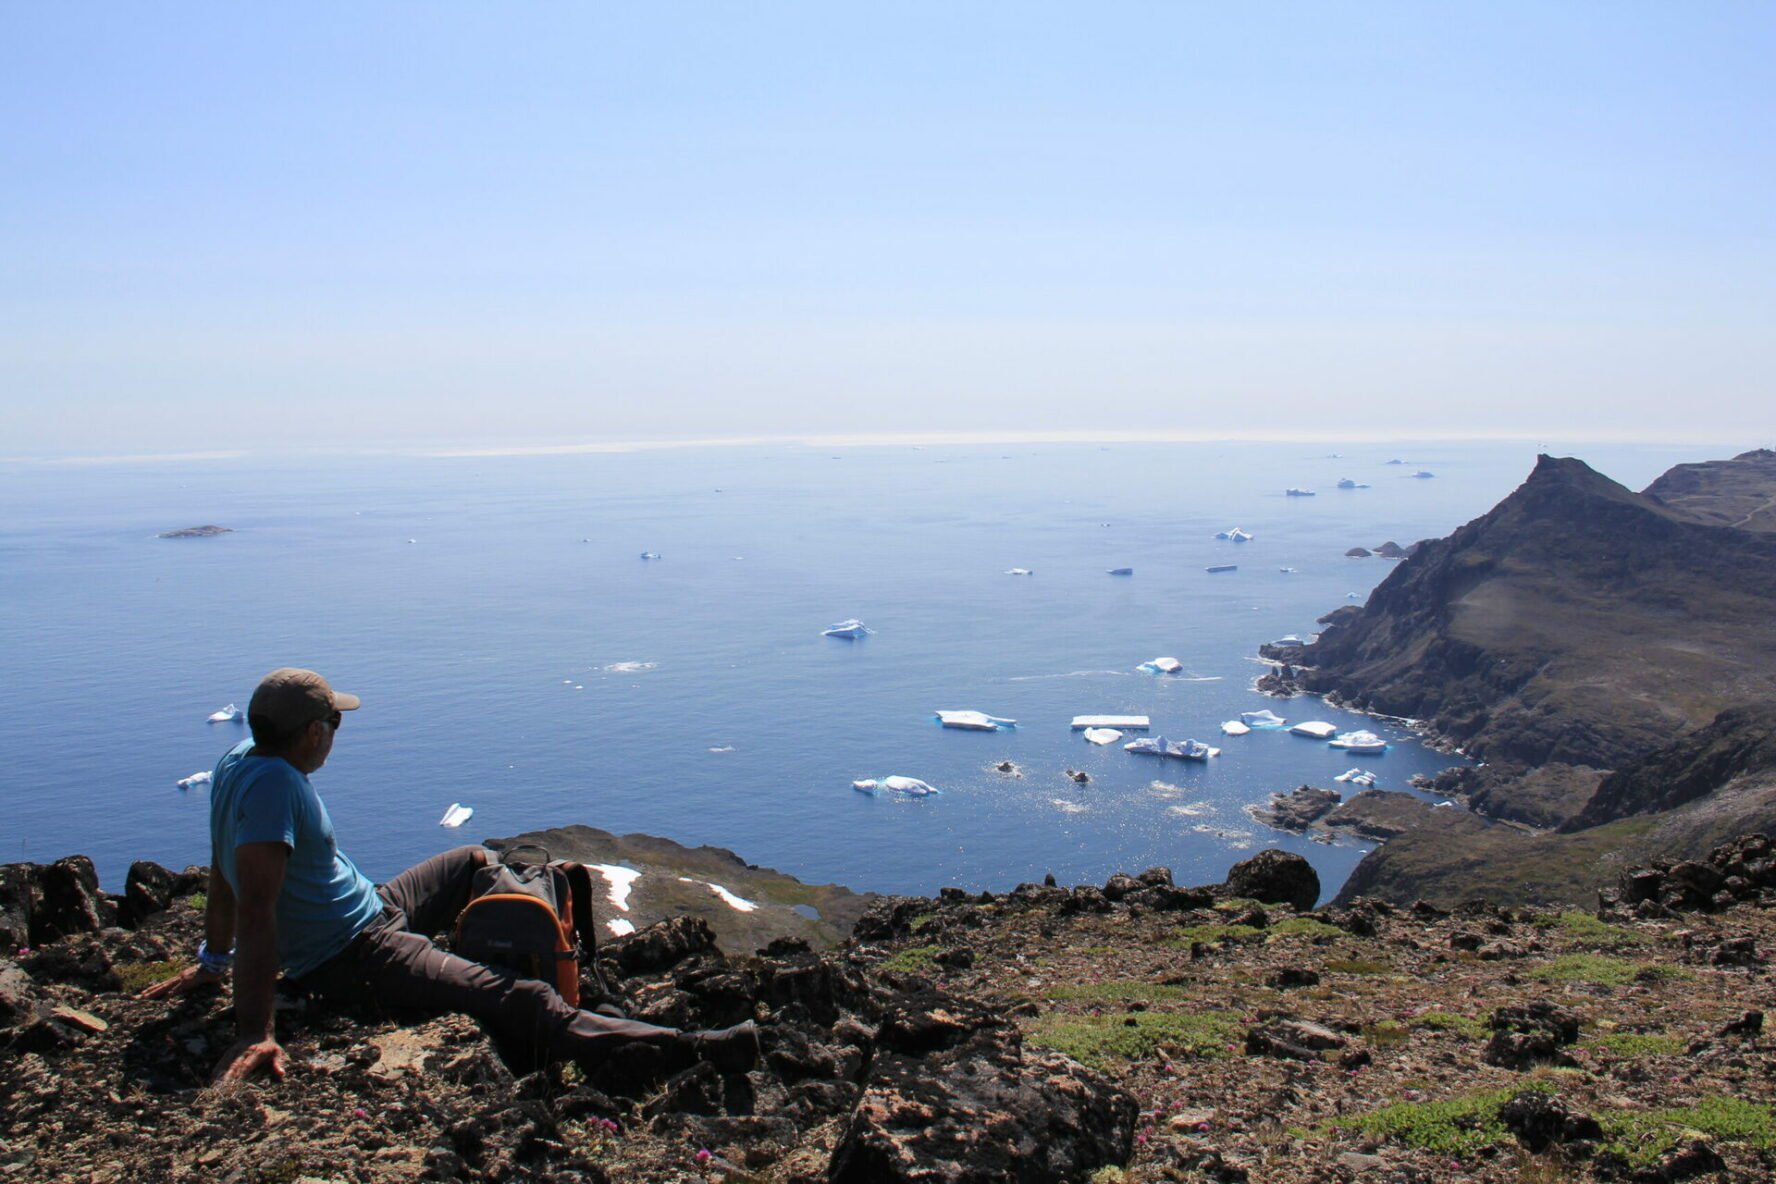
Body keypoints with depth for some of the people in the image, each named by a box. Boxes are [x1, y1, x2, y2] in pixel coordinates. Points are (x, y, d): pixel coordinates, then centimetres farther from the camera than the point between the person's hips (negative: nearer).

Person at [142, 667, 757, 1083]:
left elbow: (221, 875, 16)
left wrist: (213, 960, 27)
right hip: (353, 959, -11)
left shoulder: (238, 761, 3)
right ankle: (679, 1050, -38)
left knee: (476, 862, 29)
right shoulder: (272, 784, -27)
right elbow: (256, 911, -33)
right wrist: (253, 1033, -36)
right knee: (513, 998, -26)